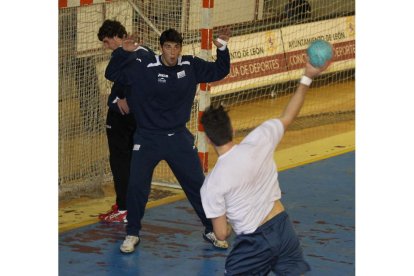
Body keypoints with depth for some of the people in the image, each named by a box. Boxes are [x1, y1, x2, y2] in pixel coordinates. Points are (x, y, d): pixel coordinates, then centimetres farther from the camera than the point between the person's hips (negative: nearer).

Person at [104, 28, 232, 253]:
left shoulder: (191, 66, -3)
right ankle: (132, 234, 12)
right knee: (136, 185, -7)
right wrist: (122, 52, -27)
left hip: (179, 138, 3)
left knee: (197, 184, 8)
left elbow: (219, 72, 9)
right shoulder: (143, 67, -13)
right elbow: (112, 74, -13)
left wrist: (222, 48, -7)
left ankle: (211, 230, 25)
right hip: (148, 139, -3)